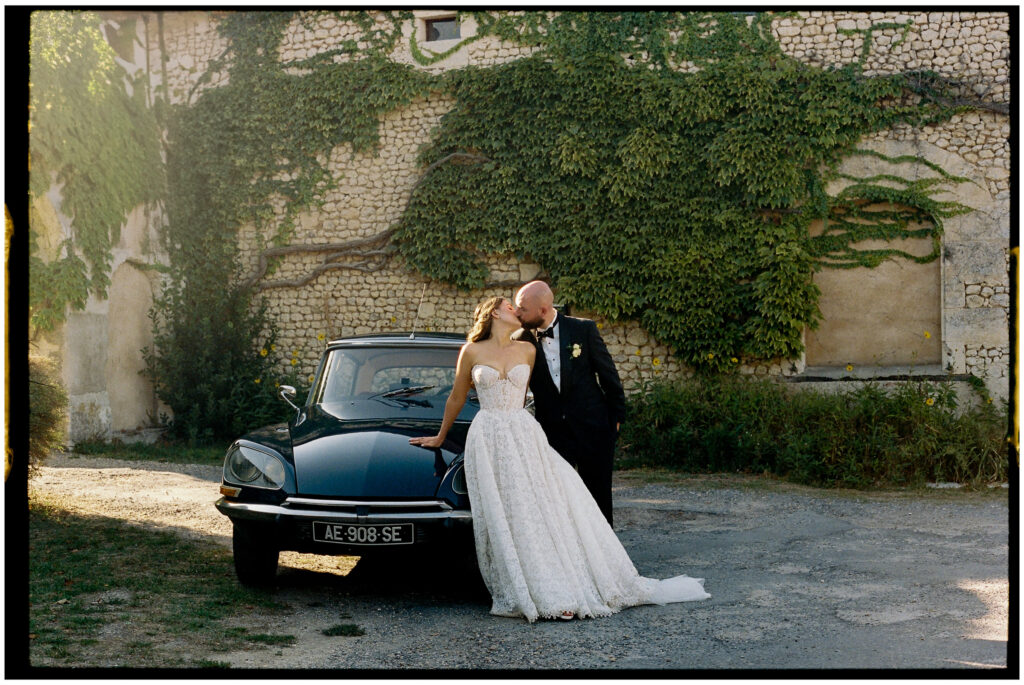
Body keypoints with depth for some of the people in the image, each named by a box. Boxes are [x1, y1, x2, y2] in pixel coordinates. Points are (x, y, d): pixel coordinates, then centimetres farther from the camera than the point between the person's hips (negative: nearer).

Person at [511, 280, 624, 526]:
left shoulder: (584, 329, -8)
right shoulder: (522, 340, -3)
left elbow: (608, 374, -1)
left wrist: (617, 416, 1)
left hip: (592, 429, -1)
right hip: (552, 431, 2)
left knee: (598, 497, 9)